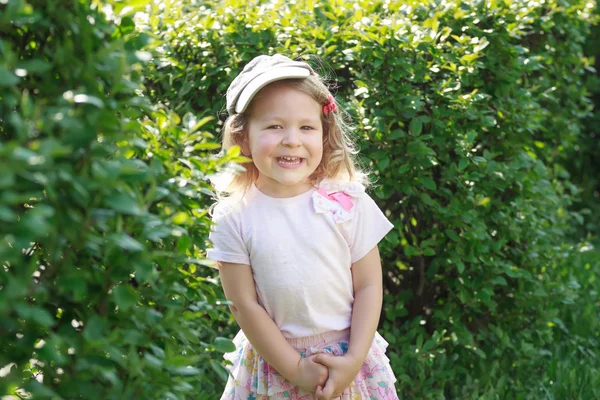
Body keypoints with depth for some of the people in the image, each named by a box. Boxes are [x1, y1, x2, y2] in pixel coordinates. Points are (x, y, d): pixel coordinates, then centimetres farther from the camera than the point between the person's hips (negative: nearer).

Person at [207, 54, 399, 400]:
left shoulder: (348, 202, -9)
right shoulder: (233, 217, -10)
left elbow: (369, 284, -5)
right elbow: (244, 304, -9)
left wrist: (354, 360, -11)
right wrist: (295, 369, -10)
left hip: (348, 358, 1)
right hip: (273, 357, 0)